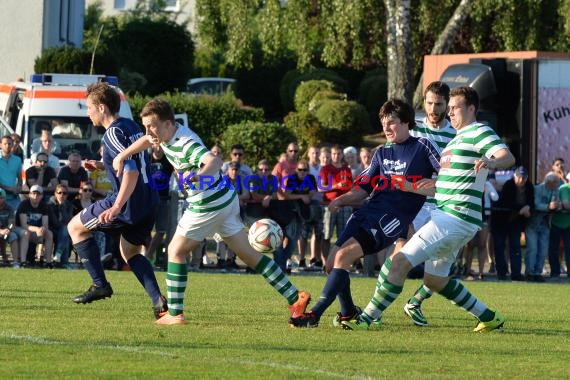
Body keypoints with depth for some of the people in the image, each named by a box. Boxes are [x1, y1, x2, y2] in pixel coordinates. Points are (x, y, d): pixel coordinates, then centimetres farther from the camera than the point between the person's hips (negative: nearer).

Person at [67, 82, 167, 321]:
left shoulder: (113, 133, -14)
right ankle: (158, 301, 7)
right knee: (130, 252, 24)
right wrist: (102, 166, 29)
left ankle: (100, 284, 6)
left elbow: (131, 171, -25)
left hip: (128, 203, -9)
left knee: (75, 227, 9)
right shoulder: (131, 126, 14)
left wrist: (117, 207, -31)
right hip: (149, 202, 9)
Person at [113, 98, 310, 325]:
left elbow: (214, 161, -46)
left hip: (209, 205, -10)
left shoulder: (186, 144, -28)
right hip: (225, 199, 10)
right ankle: (294, 297, 8)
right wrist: (122, 156, 17)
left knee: (176, 251, 3)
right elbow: (146, 140, 26)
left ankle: (175, 313, 4)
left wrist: (197, 176, -65)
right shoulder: (166, 135, 2)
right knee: (248, 254, 11)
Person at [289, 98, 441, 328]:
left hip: (393, 218, -7)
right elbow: (363, 189, 16)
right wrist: (341, 200, -3)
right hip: (367, 212, 7)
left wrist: (411, 187, -14)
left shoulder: (422, 147, 1)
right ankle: (348, 313, 23)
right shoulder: (382, 153, 20)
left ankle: (315, 315, -23)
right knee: (332, 264, -1)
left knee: (343, 256, -23)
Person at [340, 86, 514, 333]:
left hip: (455, 218, -11)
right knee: (435, 279, 17)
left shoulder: (479, 132, -7)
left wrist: (491, 162, -45)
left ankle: (369, 317, -11)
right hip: (445, 215, 11)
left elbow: (508, 157, -25)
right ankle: (488, 317, 24)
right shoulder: (459, 137, 24)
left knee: (400, 261, -15)